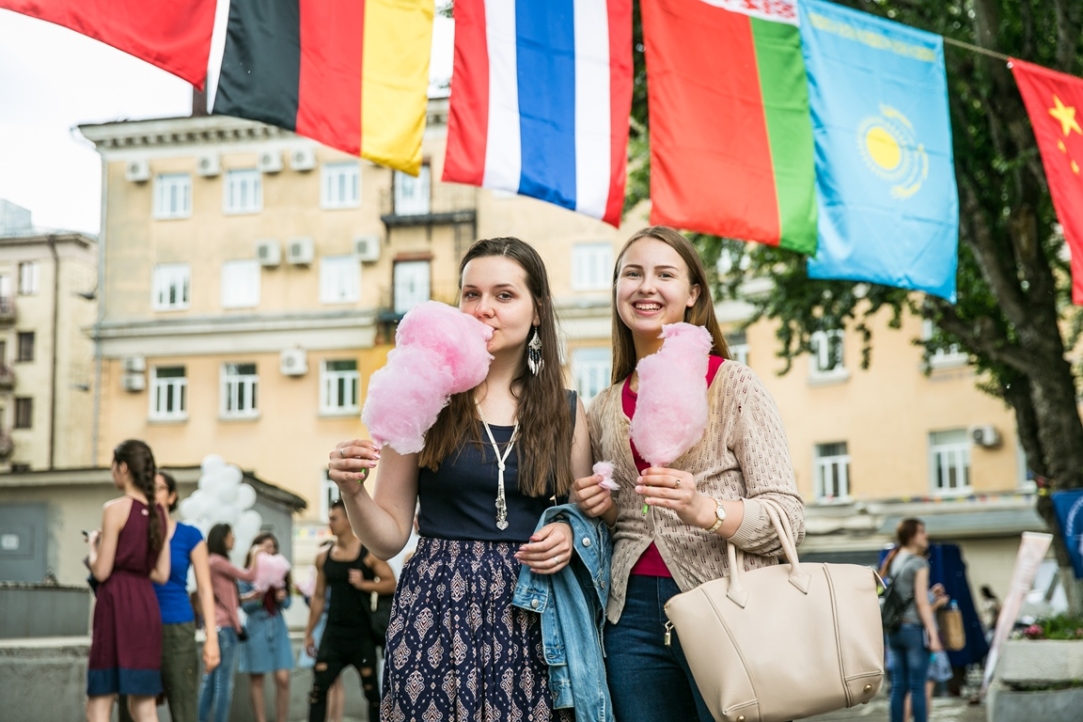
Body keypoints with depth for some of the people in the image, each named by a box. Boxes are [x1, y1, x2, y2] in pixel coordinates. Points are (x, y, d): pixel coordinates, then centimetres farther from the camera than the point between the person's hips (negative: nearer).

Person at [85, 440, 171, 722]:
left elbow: (101, 571, -9)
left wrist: (93, 544, 9)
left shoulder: (115, 508, -8)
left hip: (117, 603, -7)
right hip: (147, 603, 7)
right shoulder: (159, 512, 11)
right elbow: (162, 574, 12)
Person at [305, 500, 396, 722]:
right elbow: (319, 597, 12)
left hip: (361, 634, -3)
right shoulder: (323, 558, 7)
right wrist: (309, 633, 11)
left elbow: (391, 584, -9)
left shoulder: (369, 553, -6)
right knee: (318, 687, -4)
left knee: (371, 689, 3)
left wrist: (364, 584, -22)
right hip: (333, 632, 4)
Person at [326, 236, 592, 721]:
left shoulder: (565, 412, 6)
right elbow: (388, 538, 3)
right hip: (436, 609, -1)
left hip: (529, 621, 2)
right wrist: (352, 491, -15)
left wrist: (570, 536, -5)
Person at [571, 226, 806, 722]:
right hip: (632, 615, 4)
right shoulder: (604, 408, 12)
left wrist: (706, 510, -24)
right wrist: (599, 510, 2)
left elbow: (788, 515, -7)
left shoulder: (733, 385, -2)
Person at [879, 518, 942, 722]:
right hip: (914, 628, -7)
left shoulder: (892, 562, 13)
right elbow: (922, 602, -12)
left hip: (894, 629, 7)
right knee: (917, 687, -5)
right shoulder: (918, 563, -8)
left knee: (898, 687, 8)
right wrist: (933, 634, -12)